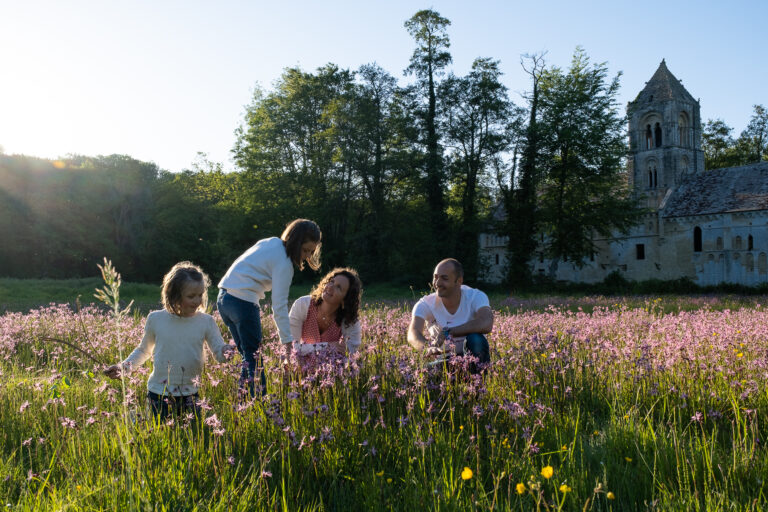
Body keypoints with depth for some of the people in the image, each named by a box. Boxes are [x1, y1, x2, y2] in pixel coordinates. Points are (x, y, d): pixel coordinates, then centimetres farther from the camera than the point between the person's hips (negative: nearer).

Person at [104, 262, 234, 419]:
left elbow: (219, 353, -8)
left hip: (189, 396, 1)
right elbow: (143, 351, 12)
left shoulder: (206, 322, -4)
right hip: (158, 394, -1)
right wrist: (123, 367, 0)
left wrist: (225, 352, -31)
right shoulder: (156, 319, -4)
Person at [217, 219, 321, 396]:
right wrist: (287, 341, -18)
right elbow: (279, 306, -18)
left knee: (248, 355, 14)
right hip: (243, 302, -9)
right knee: (254, 359, -4)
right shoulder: (284, 263, -12)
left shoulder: (270, 242, 13)